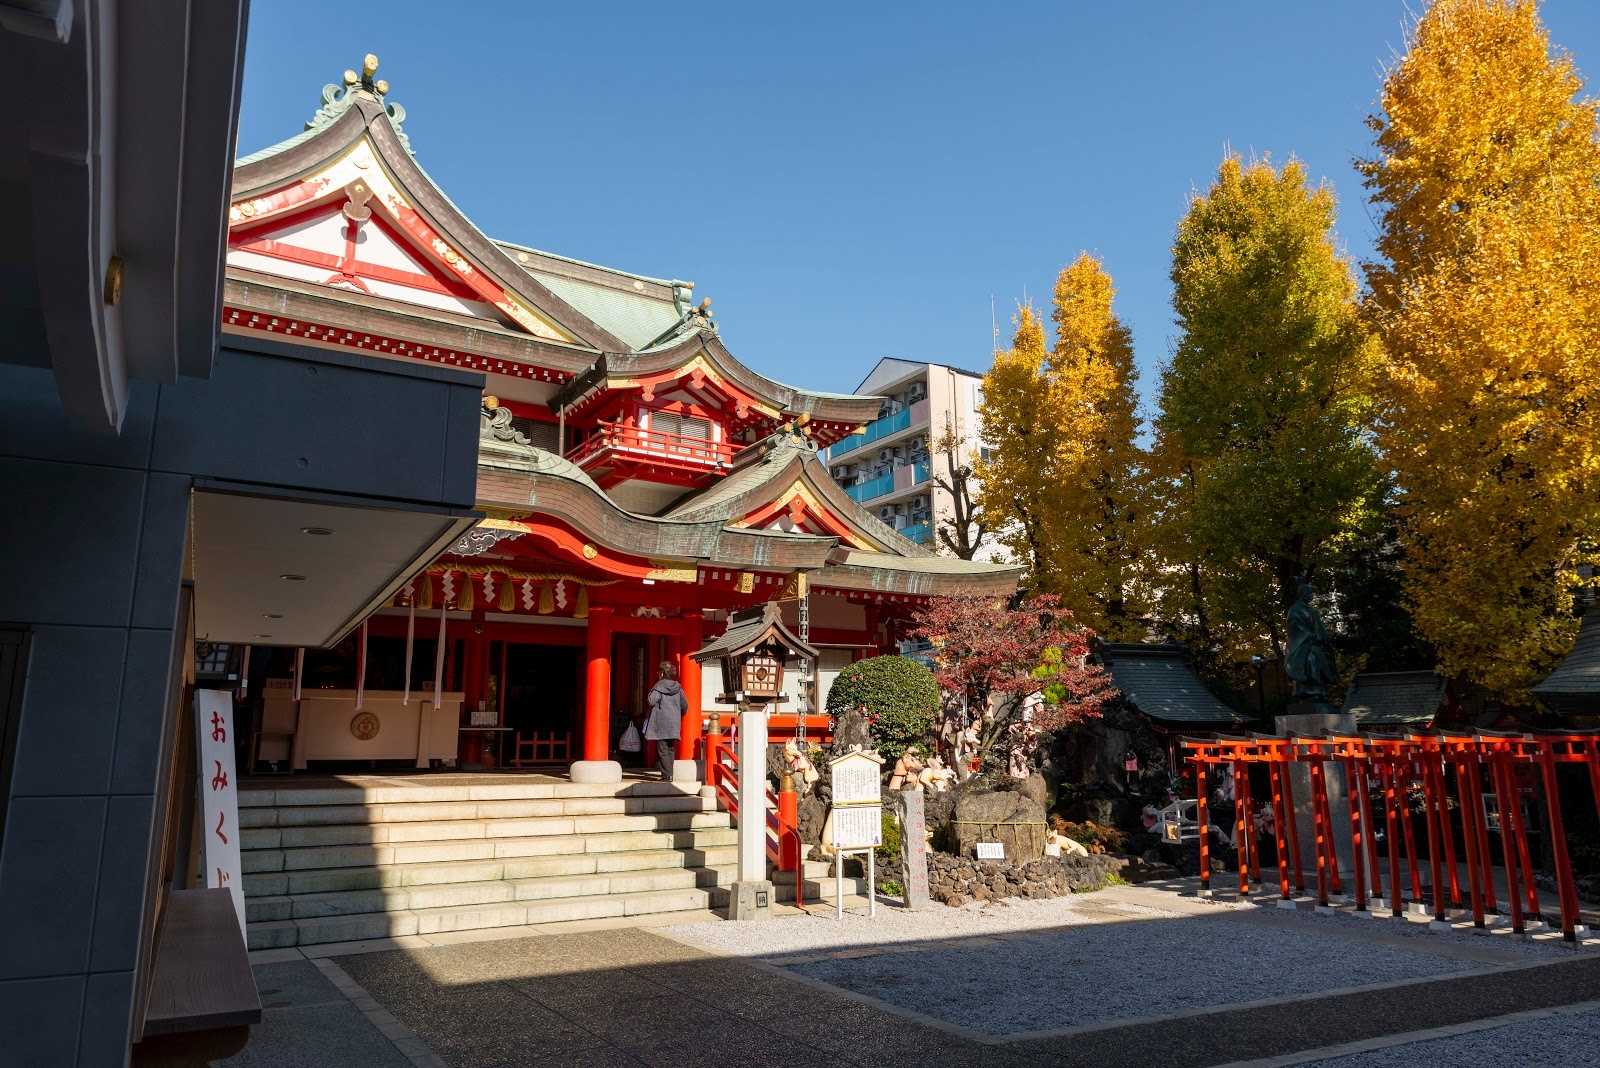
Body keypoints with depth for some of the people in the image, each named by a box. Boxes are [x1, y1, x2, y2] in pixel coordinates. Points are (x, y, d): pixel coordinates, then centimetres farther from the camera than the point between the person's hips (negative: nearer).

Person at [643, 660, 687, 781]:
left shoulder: (659, 686, -10)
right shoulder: (678, 687, 6)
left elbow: (651, 701, -20)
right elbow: (685, 705, 7)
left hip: (661, 723, -5)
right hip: (674, 725, 5)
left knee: (663, 750, -1)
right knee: (671, 750, 14)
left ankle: (667, 776, -5)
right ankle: (669, 774, 14)